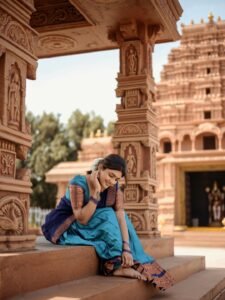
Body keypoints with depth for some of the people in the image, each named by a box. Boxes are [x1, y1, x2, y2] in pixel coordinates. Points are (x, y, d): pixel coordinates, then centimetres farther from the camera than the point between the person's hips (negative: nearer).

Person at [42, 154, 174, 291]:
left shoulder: (115, 188, -9)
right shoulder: (79, 183, -26)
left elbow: (121, 217, -19)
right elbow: (82, 219, -30)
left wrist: (126, 248, -31)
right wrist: (96, 192, -35)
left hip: (87, 227, 6)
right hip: (62, 227, -6)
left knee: (116, 217, -15)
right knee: (107, 216, -25)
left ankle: (131, 263, -18)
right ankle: (116, 265, -24)